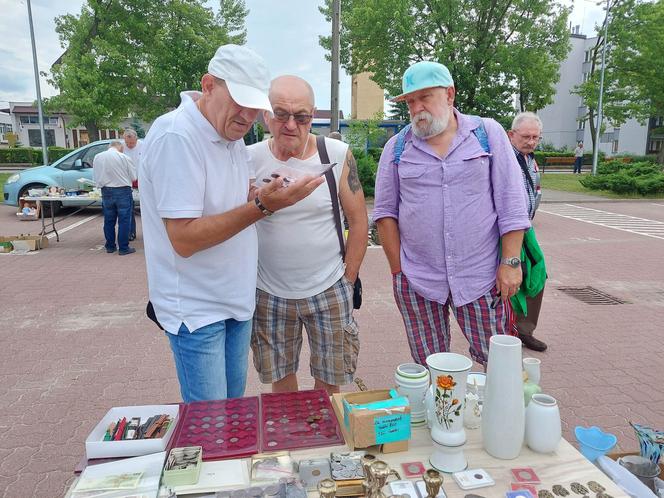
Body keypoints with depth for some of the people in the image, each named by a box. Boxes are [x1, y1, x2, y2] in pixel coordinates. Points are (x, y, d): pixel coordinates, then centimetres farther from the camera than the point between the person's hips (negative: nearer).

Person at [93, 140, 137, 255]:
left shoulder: (97, 157, 3)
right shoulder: (124, 157, -9)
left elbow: (95, 177, 8)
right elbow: (133, 177, -1)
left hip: (106, 192, 4)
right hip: (123, 191, -4)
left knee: (109, 220, 14)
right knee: (124, 220, 2)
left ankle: (110, 247, 23)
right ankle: (123, 248, 3)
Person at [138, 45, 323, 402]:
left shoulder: (232, 134, 4)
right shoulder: (175, 136, -21)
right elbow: (184, 239, -25)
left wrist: (265, 197, -5)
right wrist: (261, 206, -30)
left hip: (236, 300, 8)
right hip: (196, 309, -7)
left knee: (235, 411, 20)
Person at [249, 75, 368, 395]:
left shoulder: (338, 155, -6)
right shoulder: (250, 160, -6)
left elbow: (358, 221, 0)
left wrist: (347, 280, 0)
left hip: (328, 290, 0)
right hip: (269, 294, 1)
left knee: (329, 382, 11)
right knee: (280, 380, 15)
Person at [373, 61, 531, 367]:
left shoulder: (488, 133, 2)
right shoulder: (396, 147, 5)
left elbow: (511, 204, 0)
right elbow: (385, 211, 6)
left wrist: (510, 262, -5)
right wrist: (397, 270, 0)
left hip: (480, 276, -1)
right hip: (416, 281, 1)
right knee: (428, 371, 10)